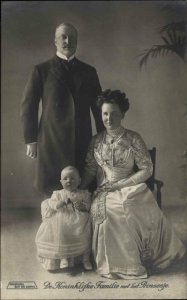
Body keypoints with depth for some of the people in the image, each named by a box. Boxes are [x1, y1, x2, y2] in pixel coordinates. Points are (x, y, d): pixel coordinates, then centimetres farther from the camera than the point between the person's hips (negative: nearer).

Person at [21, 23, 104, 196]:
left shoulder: (89, 72, 12)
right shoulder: (42, 70, 4)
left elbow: (98, 106, 13)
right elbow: (28, 106, 2)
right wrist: (31, 141, -2)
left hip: (82, 142, 2)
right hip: (51, 142, -2)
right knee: (53, 193, 1)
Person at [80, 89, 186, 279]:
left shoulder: (133, 139, -1)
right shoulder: (96, 141, 9)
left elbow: (147, 169, -4)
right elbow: (90, 170, 11)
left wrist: (120, 184, -11)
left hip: (130, 188, -2)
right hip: (103, 192, 2)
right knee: (103, 210, -30)